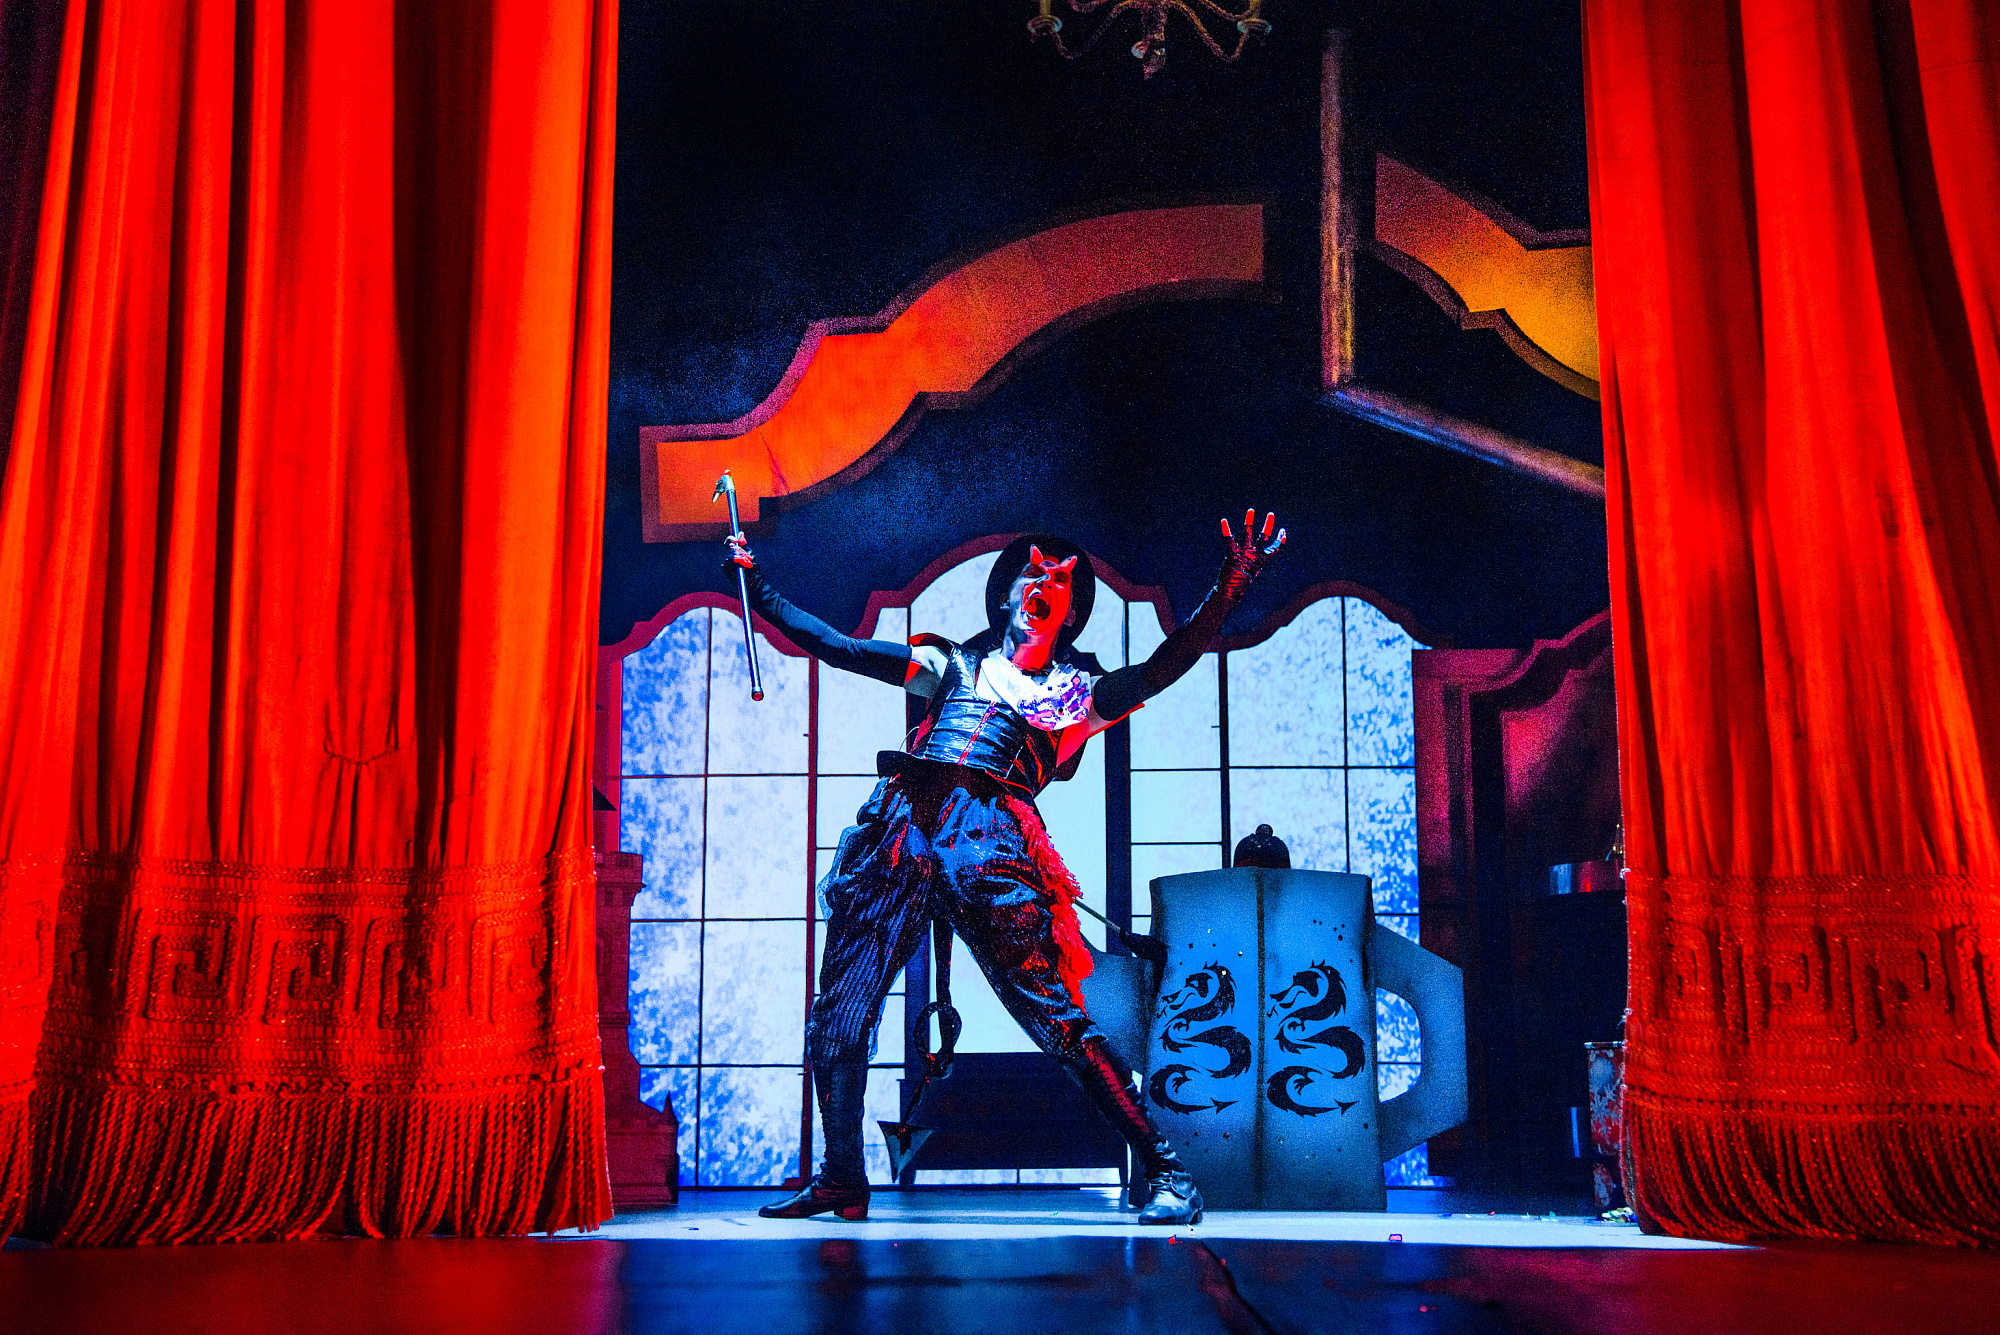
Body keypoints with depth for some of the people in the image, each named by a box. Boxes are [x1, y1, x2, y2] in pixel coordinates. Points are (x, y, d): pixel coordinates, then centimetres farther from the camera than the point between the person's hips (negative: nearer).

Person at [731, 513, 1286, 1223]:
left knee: (1057, 1014, -11)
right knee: (836, 1017, 2)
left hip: (989, 843, -3)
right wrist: (758, 584, 25)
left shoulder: (1079, 693, 19)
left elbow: (1159, 670, 3)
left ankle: (1164, 1168, -1)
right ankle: (840, 1179, 18)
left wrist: (1228, 587, -8)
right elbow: (833, 645, 27)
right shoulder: (953, 664, 26)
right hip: (899, 828, 3)